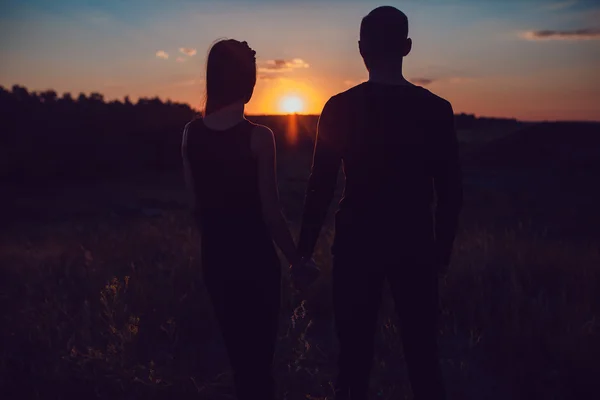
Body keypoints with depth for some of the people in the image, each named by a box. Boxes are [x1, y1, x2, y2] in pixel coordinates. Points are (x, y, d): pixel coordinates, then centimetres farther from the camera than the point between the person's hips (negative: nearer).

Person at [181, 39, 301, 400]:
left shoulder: (191, 132, -2)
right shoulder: (258, 137, -16)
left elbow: (196, 207, 5)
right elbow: (271, 213, -13)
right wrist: (297, 259, 0)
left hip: (215, 259, 5)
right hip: (255, 260, -5)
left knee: (237, 351, 22)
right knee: (259, 355, 13)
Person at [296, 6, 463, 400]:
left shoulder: (340, 108, -6)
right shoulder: (435, 109, -4)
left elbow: (321, 186, -4)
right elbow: (451, 192, 0)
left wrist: (305, 249, 5)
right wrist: (442, 249, 12)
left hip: (357, 246, 0)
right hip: (415, 248, 1)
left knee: (355, 357, 11)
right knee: (423, 357, 12)